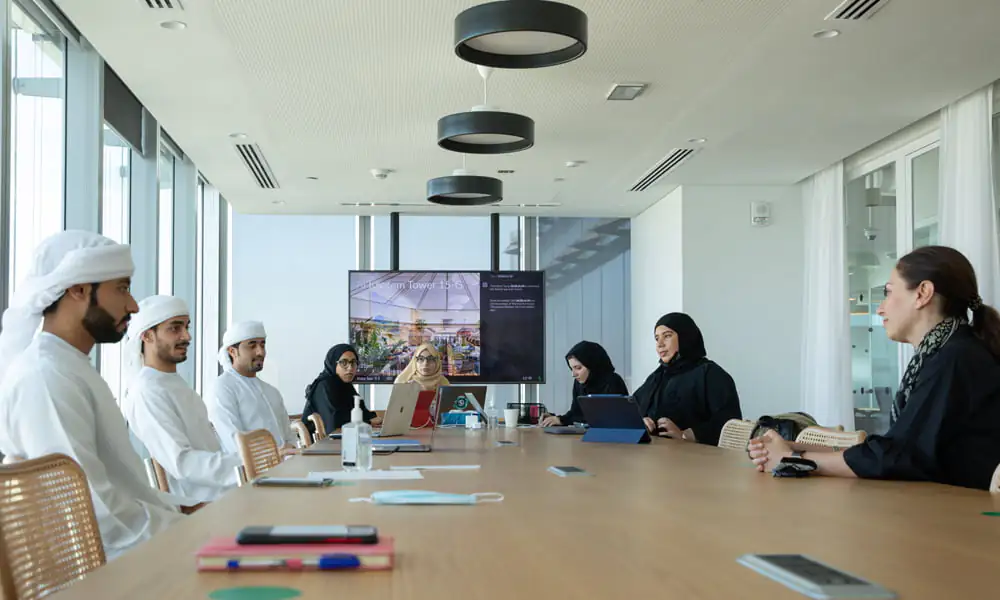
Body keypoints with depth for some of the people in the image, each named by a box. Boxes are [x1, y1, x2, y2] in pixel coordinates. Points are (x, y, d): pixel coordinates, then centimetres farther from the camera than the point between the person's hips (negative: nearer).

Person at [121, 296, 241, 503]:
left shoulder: (177, 384, 17)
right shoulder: (147, 392, -14)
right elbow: (181, 463, -23)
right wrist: (249, 462, -29)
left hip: (227, 493, 9)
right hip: (199, 506, -9)